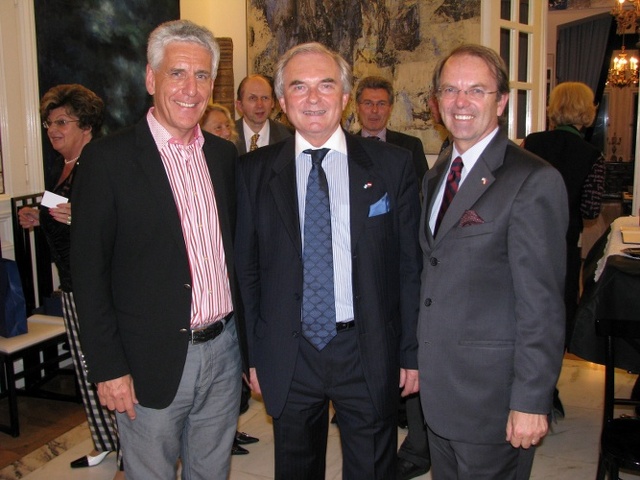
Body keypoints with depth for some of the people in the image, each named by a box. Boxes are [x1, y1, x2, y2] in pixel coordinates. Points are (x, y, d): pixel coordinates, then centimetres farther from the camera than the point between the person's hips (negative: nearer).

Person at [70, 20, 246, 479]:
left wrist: (246, 339, 10)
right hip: (151, 362, -4)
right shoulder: (108, 158, -10)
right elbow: (89, 272, -10)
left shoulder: (224, 154, 6)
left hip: (223, 351, 5)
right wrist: (108, 368, -12)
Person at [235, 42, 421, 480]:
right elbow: (247, 267, 4)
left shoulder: (392, 165, -2)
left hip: (369, 351, 0)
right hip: (288, 356, 1)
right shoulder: (254, 172, 0)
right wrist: (253, 354, 3)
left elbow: (410, 264, -1)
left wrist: (412, 351, -1)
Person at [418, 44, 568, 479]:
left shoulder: (534, 181, -15)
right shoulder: (435, 176, 10)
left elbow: (542, 303, -18)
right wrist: (418, 359, 10)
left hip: (493, 390, -7)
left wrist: (532, 401, -18)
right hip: (438, 385, 7)